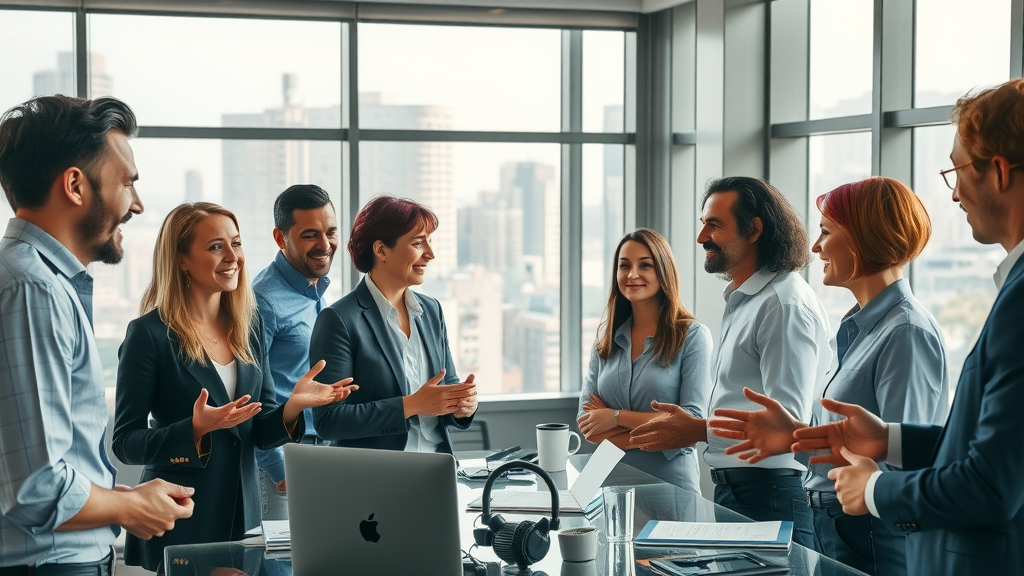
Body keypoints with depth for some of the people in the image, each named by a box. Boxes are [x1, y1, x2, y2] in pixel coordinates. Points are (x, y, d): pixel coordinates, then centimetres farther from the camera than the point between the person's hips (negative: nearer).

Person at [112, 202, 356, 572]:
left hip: (242, 515, 5)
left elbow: (261, 432, 8)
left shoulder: (249, 326, 6)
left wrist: (292, 408, -13)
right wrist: (196, 429, -26)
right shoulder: (150, 333, -11)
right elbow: (125, 443, -11)